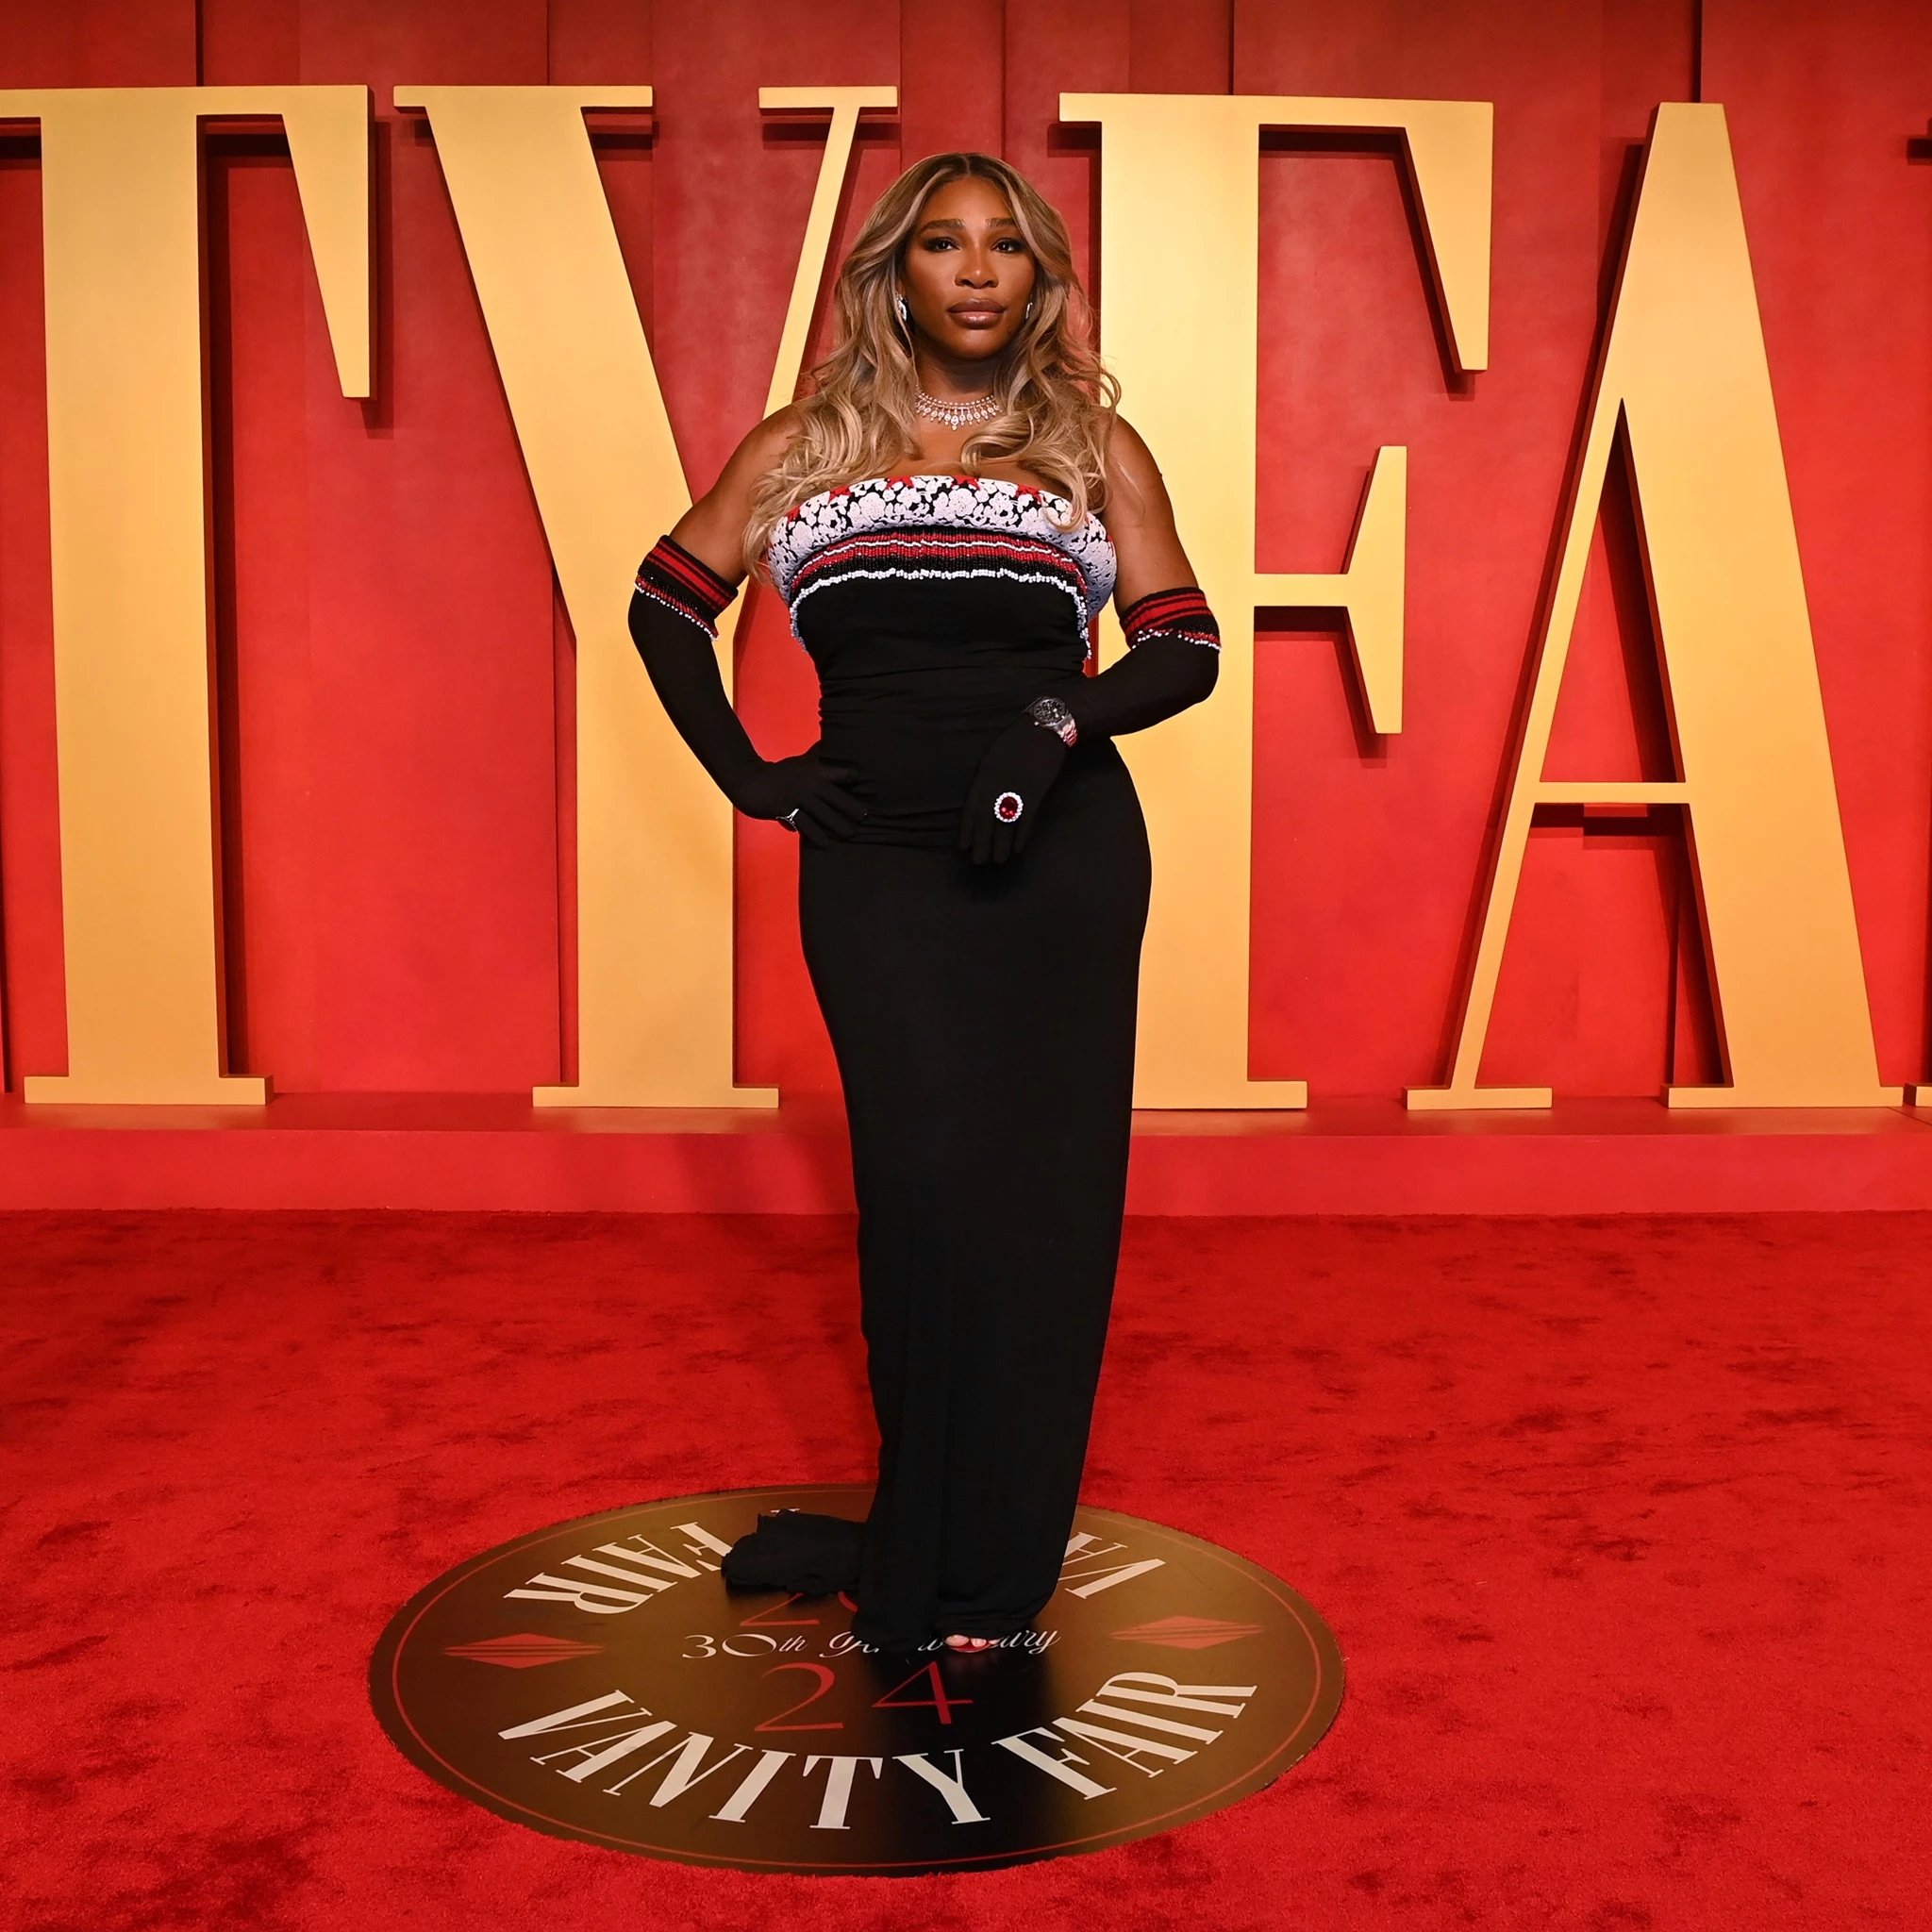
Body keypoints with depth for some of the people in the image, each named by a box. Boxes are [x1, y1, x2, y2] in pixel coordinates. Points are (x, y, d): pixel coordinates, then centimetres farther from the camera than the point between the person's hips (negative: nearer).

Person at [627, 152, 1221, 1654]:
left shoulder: (1095, 444, 10)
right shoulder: (806, 445, 11)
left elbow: (1186, 647, 5)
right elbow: (667, 605, 15)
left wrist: (1062, 717, -13)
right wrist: (747, 773, 4)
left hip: (1061, 851, 1)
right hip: (875, 864, 0)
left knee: (1040, 1191, 2)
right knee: (929, 1179, -5)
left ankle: (994, 1561, 18)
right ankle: (925, 1549, 15)